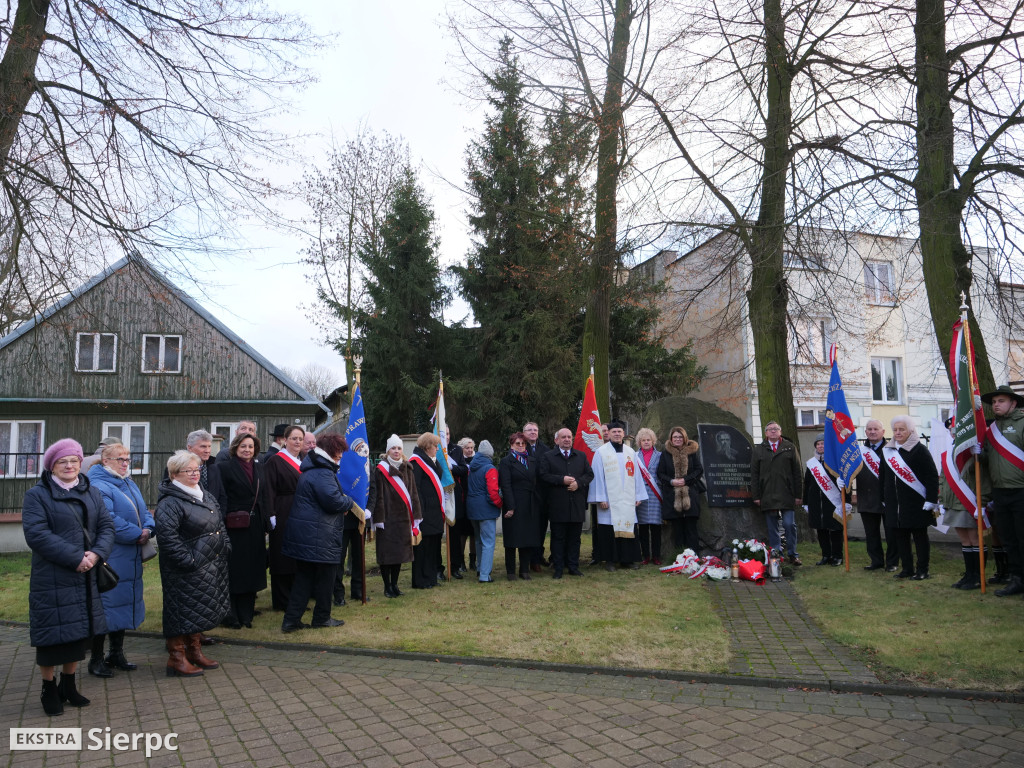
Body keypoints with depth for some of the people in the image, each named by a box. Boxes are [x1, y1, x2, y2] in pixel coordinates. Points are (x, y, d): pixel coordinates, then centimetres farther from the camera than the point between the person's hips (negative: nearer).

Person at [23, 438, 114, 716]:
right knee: (52, 635, 3)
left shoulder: (91, 493, 11)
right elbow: (36, 534, -17)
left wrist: (97, 553, -13)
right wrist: (75, 558, -21)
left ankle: (69, 685, 29)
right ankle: (49, 690, 21)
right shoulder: (37, 495, -6)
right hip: (51, 581, -5)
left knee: (79, 633, 13)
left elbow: (106, 526, 6)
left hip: (86, 579, 5)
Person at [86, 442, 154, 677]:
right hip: (110, 559, -9)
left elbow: (144, 512, 14)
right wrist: (138, 534, -17)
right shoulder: (99, 487, -14)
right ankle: (96, 660, 13)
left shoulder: (129, 484, 15)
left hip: (130, 559, 9)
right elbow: (109, 521, -24)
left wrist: (148, 529, -6)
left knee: (125, 604, 15)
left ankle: (117, 654, 27)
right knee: (106, 605, -1)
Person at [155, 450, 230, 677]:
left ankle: (194, 651, 32)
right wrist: (189, 561, -23)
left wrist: (225, 548, 10)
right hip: (185, 571, -9)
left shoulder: (206, 496, 11)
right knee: (182, 610, 2)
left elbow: (220, 526, 21)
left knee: (198, 612, 18)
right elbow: (167, 536, -25)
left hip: (210, 568, 9)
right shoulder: (170, 502, -17)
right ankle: (176, 657, 15)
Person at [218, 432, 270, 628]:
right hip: (235, 525, -5)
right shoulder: (226, 468, -5)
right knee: (234, 571, 1)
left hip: (255, 526, 6)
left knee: (252, 570, 10)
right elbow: (221, 499, -10)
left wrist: (266, 523, 6)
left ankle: (246, 614, 21)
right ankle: (231, 616, 12)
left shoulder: (259, 468, 12)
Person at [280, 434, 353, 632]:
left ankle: (291, 619, 14)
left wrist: (343, 502, 7)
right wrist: (349, 502, -6)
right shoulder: (323, 473, -18)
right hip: (320, 537, -10)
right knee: (325, 576, 7)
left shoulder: (312, 470, 16)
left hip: (303, 534, 10)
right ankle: (322, 618, 20)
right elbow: (333, 500, -26)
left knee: (304, 577, 13)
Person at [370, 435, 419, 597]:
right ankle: (387, 586, 11)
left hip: (403, 517, 4)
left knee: (399, 552, 8)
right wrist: (378, 519, -13)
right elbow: (377, 496, -8)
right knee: (386, 553, 0)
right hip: (387, 517, -4)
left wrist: (415, 517, 6)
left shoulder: (407, 469, 10)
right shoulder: (381, 469, -4)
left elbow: (413, 493, 11)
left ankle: (394, 584, 19)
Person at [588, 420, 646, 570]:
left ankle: (628, 559, 14)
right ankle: (610, 560, 8)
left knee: (629, 527, 4)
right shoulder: (601, 452, -1)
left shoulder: (631, 452, 11)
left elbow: (636, 475, 12)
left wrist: (638, 496, 8)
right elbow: (597, 476, -4)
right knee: (609, 529, -2)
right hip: (609, 500, -3)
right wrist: (600, 498, -10)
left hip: (627, 499, 3)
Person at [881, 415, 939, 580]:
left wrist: (930, 500, -17)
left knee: (920, 536, 4)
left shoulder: (920, 450, -6)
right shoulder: (887, 451, 12)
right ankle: (907, 568, 19)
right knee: (901, 537, 10)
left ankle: (922, 570, 13)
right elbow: (884, 477, 19)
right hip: (894, 504, 6)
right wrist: (884, 499, 18)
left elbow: (932, 476, -11)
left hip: (916, 504, -6)